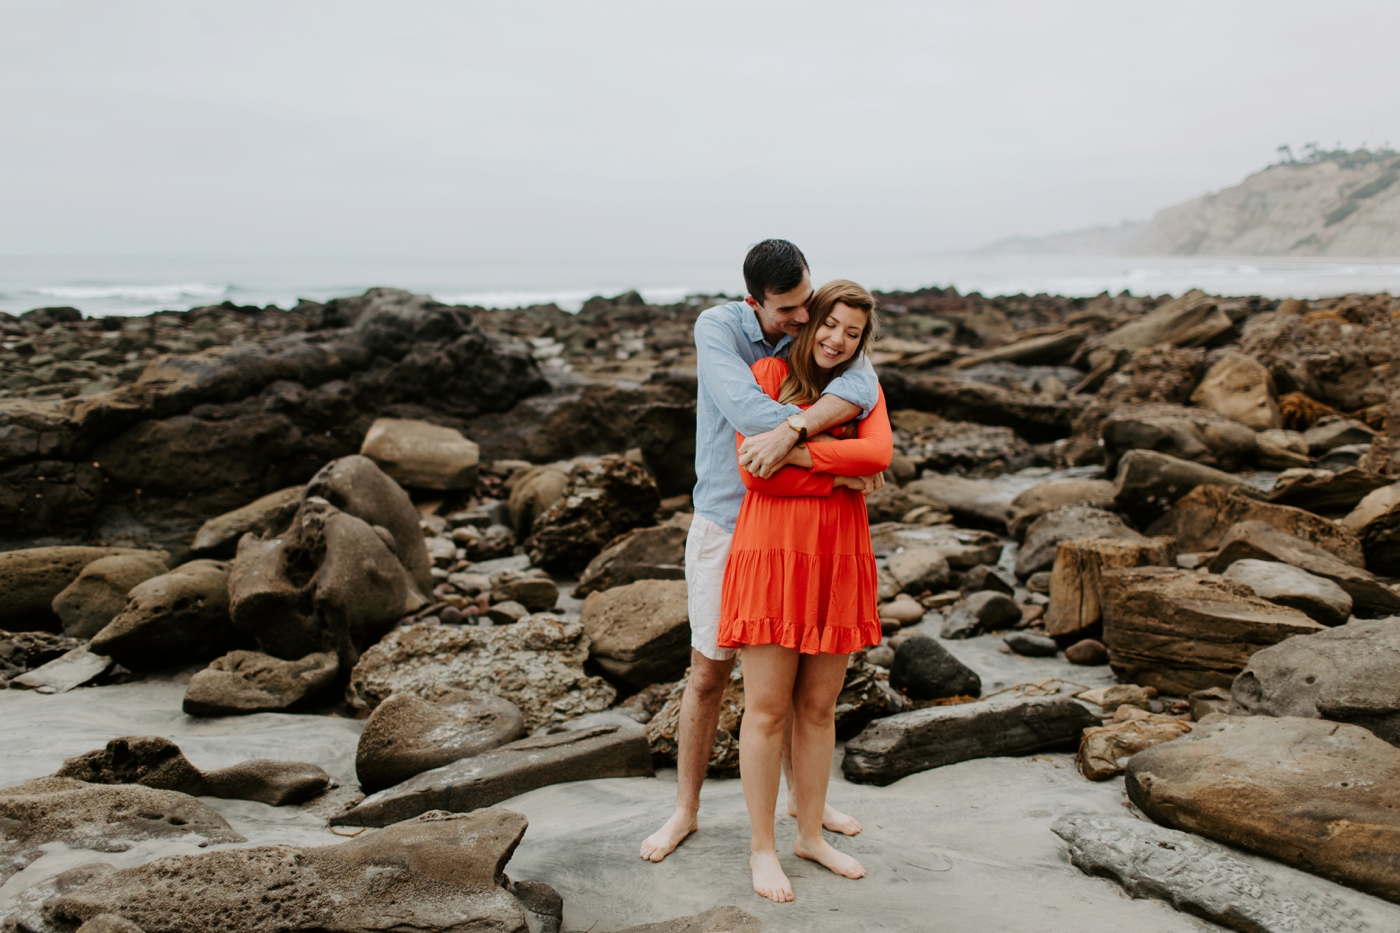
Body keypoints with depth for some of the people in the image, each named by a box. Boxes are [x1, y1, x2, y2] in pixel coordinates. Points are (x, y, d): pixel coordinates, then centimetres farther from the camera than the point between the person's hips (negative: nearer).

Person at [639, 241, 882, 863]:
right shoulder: (716, 328, -16)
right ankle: (685, 811, 22)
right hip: (724, 524, -3)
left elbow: (862, 386, -30)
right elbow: (745, 408, -32)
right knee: (708, 672, 5)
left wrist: (791, 431, -45)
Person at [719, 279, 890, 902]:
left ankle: (810, 834, 28)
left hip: (837, 563, 4)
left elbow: (878, 454, -10)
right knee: (767, 708, 2)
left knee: (818, 709, 13)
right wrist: (838, 479, -8)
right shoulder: (770, 373, -1)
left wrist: (797, 451, -15)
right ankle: (762, 848, 16)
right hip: (772, 553, -4)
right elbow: (754, 472, -10)